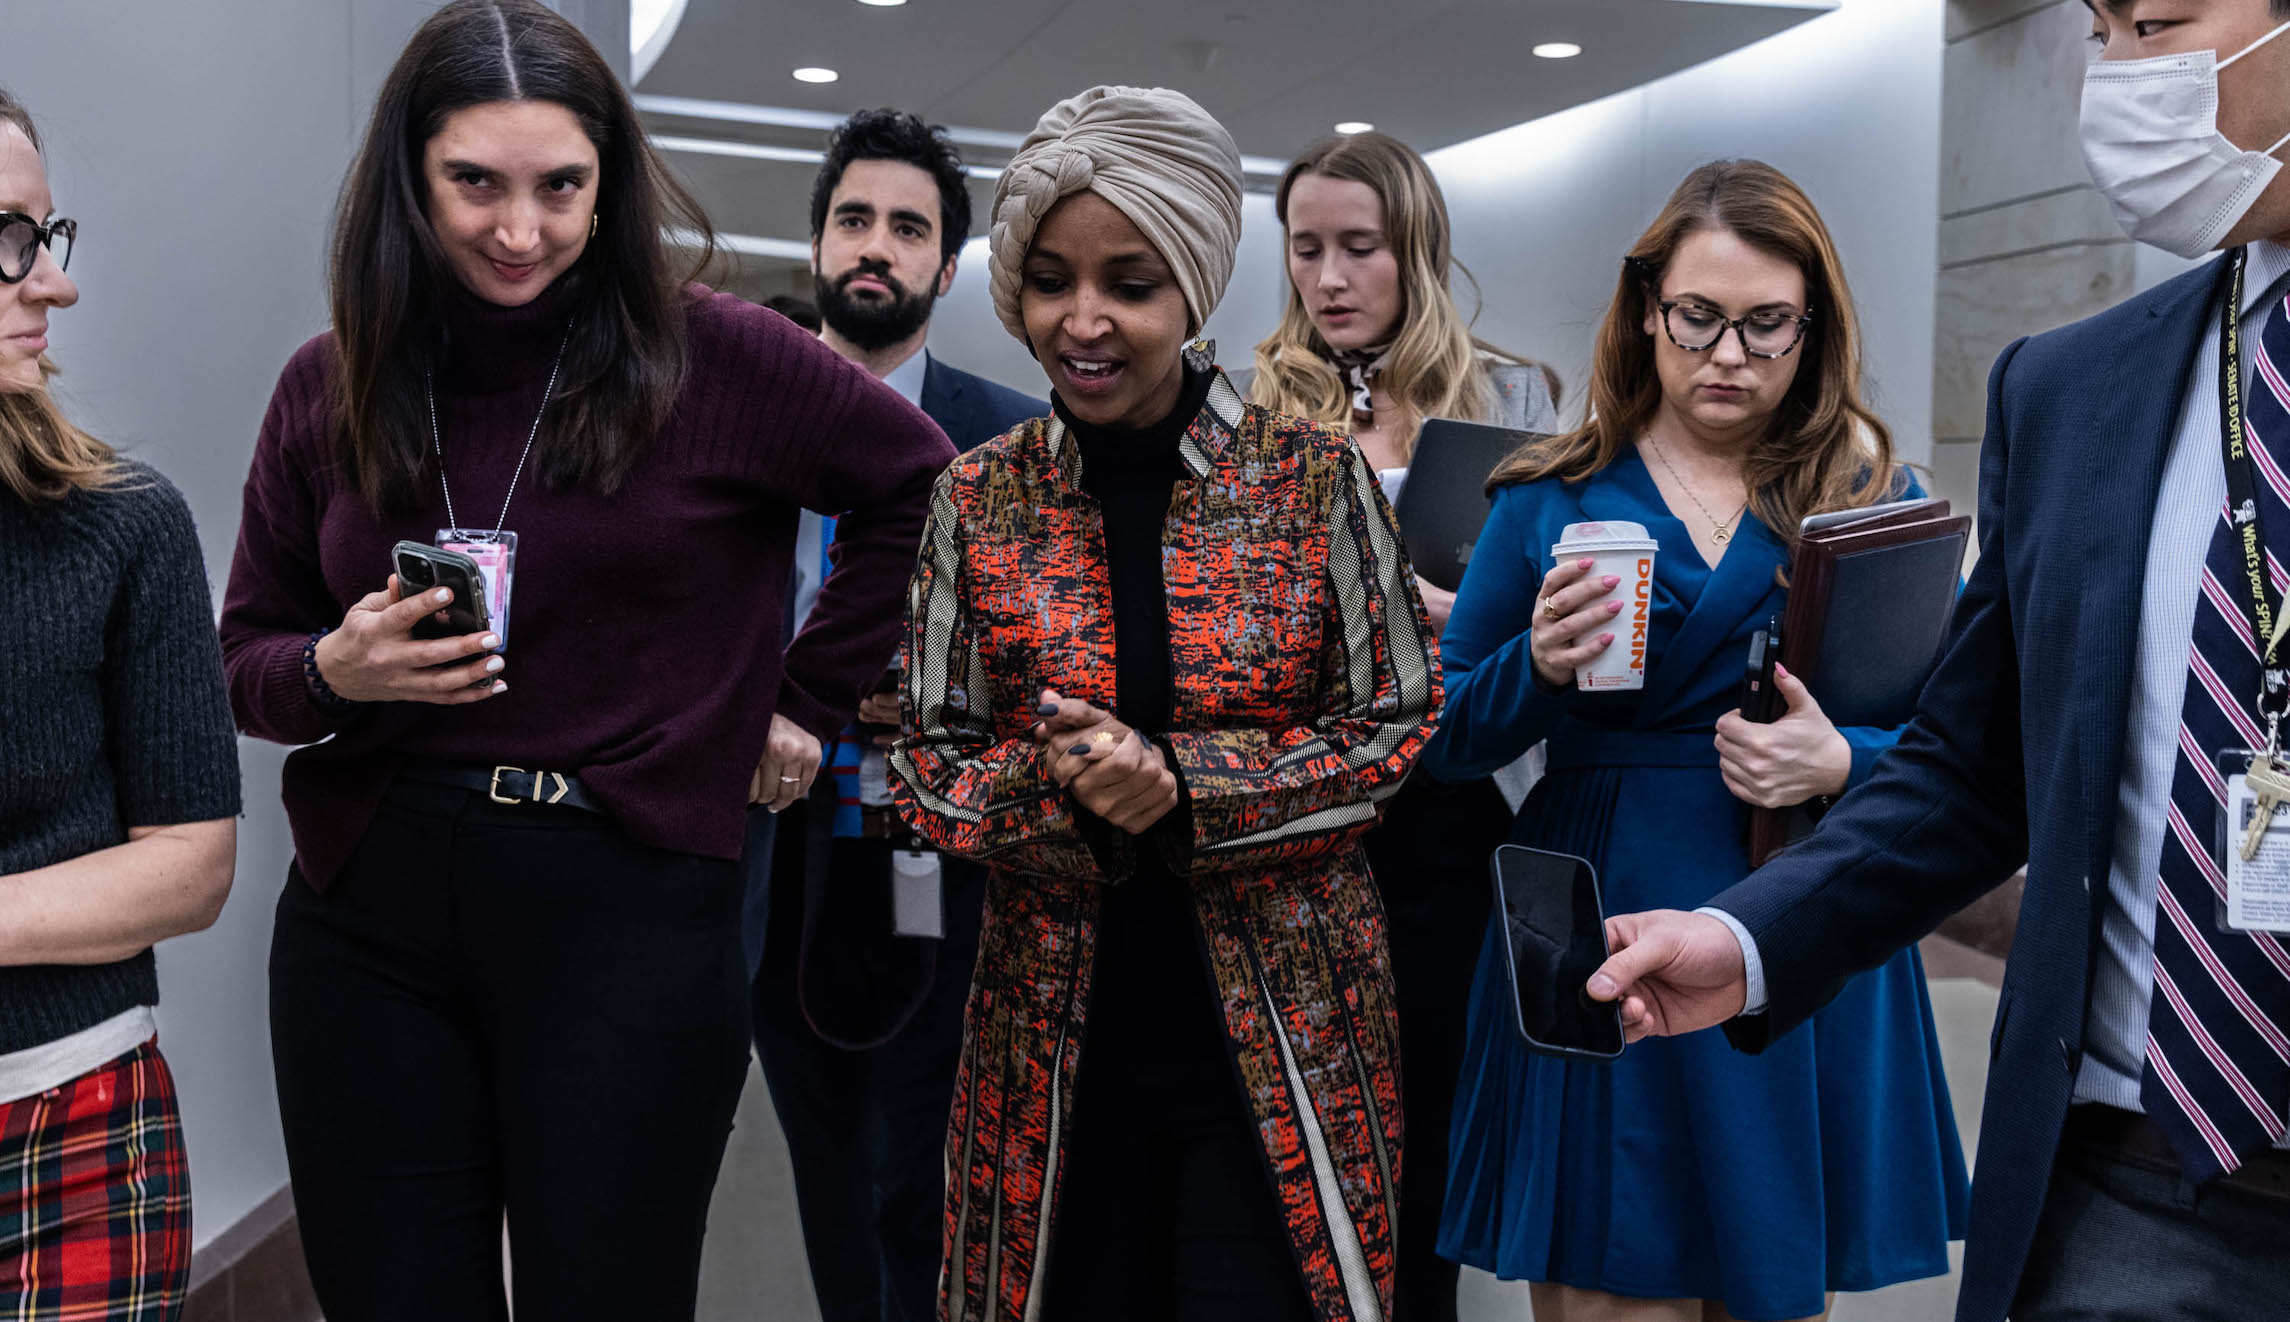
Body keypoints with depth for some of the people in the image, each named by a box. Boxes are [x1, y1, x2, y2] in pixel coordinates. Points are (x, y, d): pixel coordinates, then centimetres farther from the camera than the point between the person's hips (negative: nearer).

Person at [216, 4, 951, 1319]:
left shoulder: (712, 356, -4)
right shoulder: (330, 388, 6)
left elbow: (922, 484, 5)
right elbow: (249, 655, 12)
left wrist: (809, 697, 4)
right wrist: (335, 672, -10)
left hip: (628, 911, -3)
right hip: (368, 915, 3)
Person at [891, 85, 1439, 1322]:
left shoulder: (1316, 477, -4)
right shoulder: (977, 498, 1)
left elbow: (1399, 722, -3)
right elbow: (929, 761, 4)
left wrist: (1180, 783, -16)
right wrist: (1059, 783, -18)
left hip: (1283, 1032, -1)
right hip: (1057, 1034, 2)